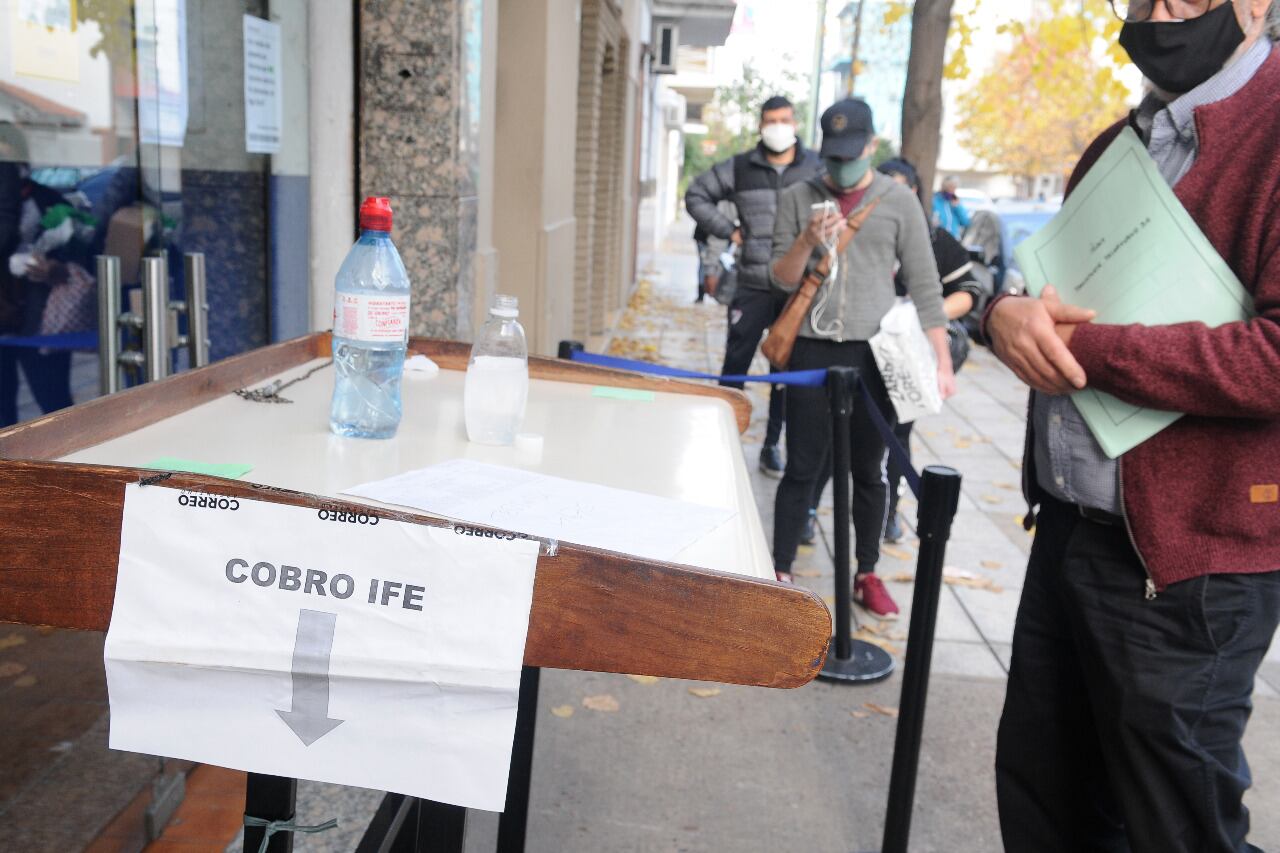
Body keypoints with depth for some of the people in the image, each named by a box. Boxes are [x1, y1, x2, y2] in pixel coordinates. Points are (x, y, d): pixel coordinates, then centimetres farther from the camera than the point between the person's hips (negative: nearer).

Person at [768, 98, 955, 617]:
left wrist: (942, 361, -3)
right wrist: (807, 243, -16)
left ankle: (867, 574, 21)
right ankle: (780, 572, 13)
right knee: (801, 468, 4)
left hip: (873, 352, 0)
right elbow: (781, 279, 4)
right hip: (812, 351, 0)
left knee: (869, 471, 8)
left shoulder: (899, 201, 2)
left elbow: (924, 286, 2)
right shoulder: (798, 198, 5)